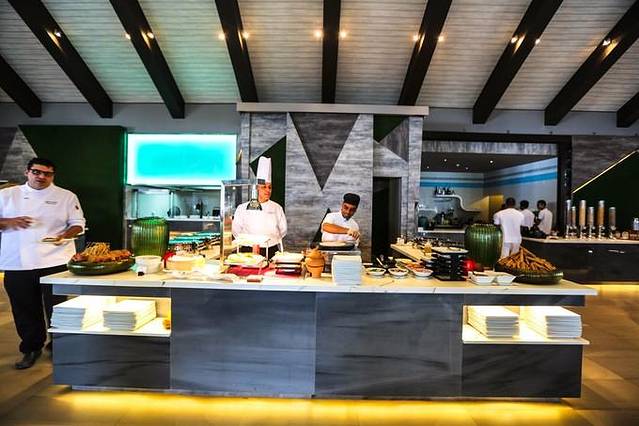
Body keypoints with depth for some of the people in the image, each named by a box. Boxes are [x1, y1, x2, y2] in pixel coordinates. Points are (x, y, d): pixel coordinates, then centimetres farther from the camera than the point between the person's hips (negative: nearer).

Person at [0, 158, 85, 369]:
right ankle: (31, 348, 30)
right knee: (25, 311, 11)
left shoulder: (66, 196, 3)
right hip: (17, 264, 3)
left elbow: (78, 224, 2)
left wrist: (64, 236, -17)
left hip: (54, 262, -2)